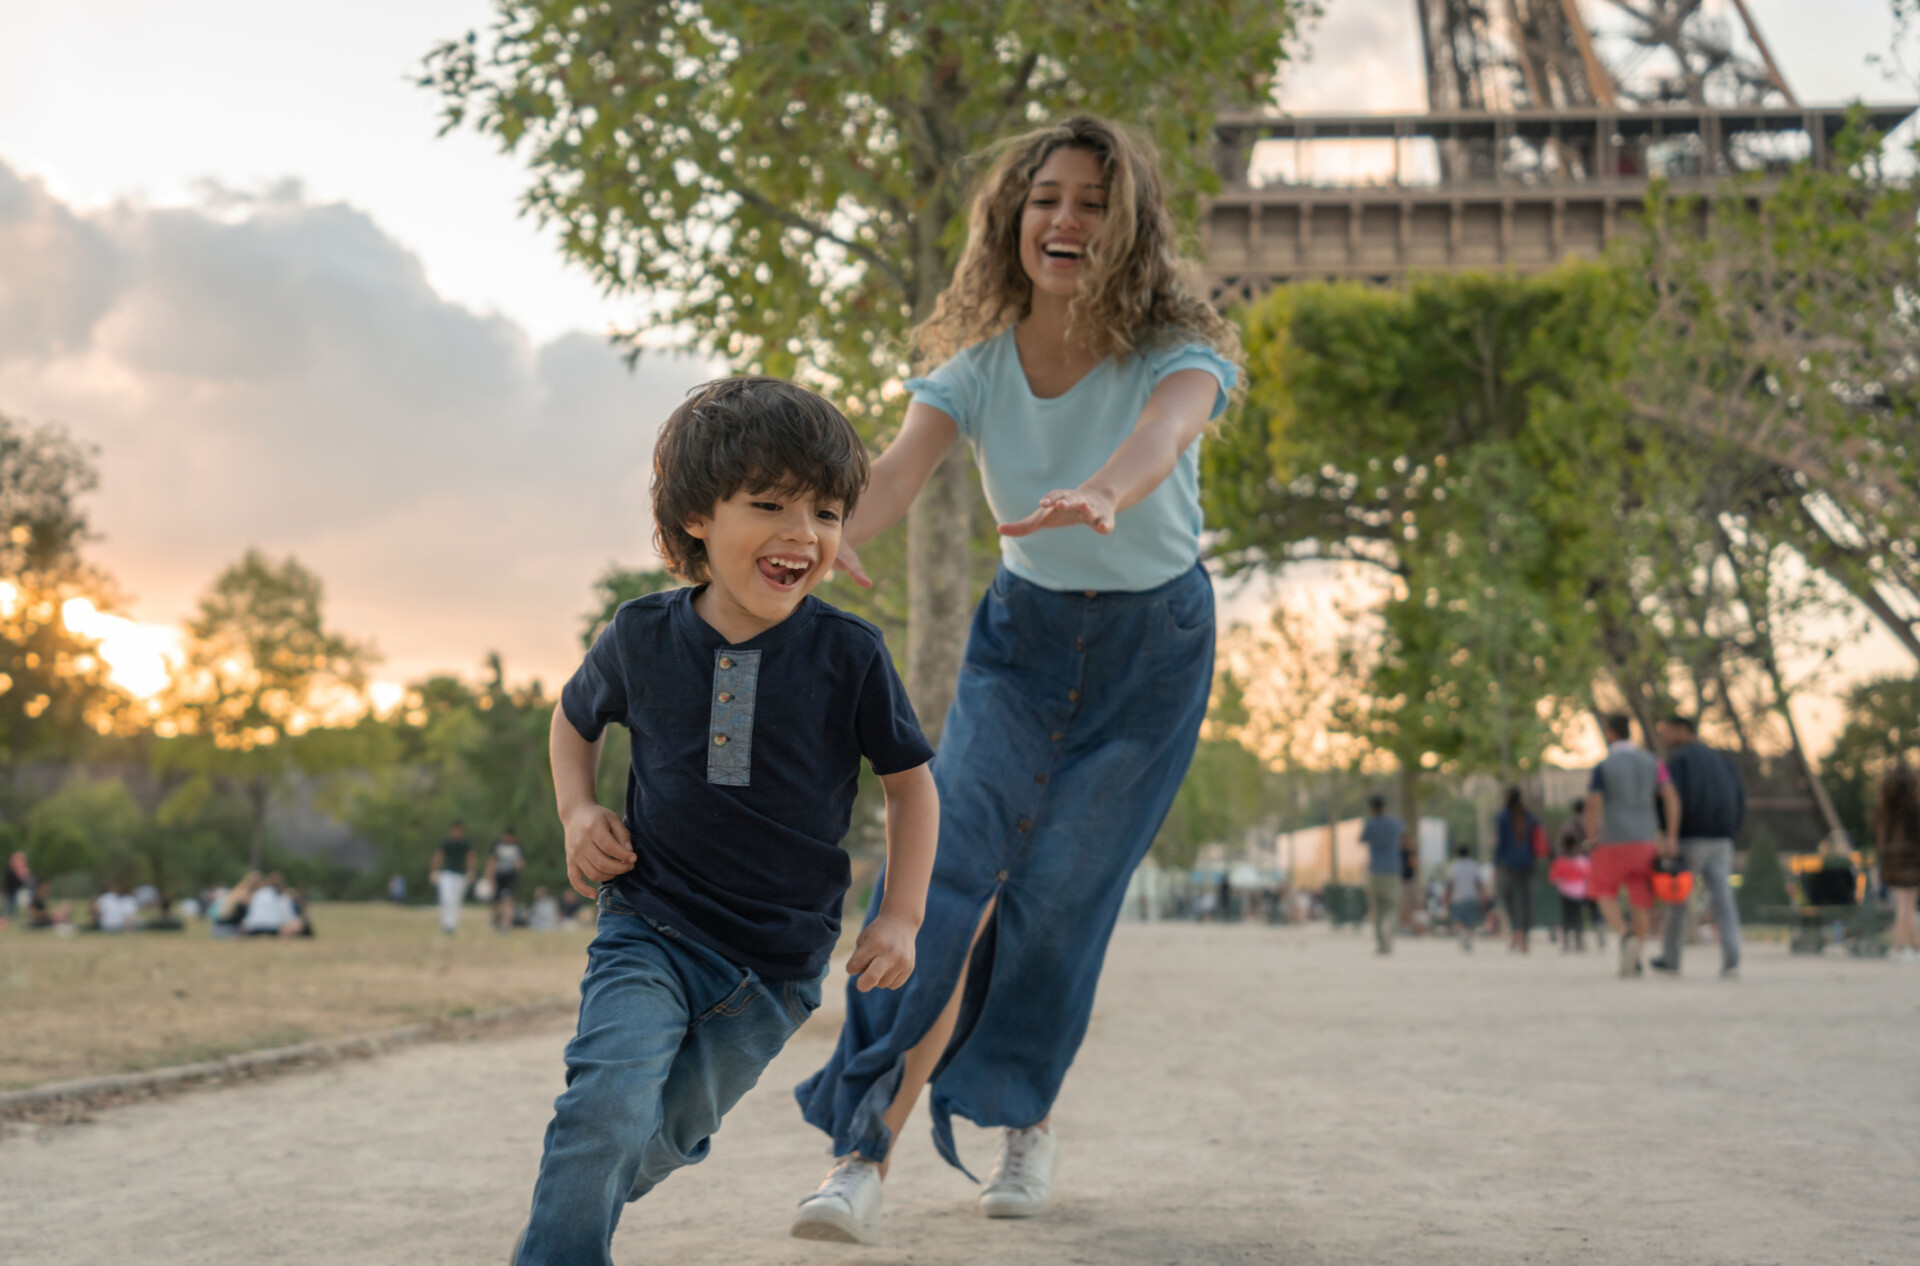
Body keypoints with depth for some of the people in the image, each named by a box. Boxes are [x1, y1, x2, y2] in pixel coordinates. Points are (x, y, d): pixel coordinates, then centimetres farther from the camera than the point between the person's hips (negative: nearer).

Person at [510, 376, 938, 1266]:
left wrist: (902, 917, -5)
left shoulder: (849, 655, -10)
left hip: (777, 965, 1)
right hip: (651, 928, -1)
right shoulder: (643, 637, -6)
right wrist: (578, 813, -1)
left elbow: (909, 782, 2)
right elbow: (574, 717, 15)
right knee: (609, 1104, -25)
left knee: (664, 1137, 15)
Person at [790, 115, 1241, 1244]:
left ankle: (1029, 1119, 23)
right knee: (952, 862, -16)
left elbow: (1163, 433, -44)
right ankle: (869, 1149, -19)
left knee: (1059, 893, -3)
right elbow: (904, 463, -29)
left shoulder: (1177, 350, -20)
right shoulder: (977, 363, -12)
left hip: (1153, 645, -2)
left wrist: (1101, 494, -67)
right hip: (1023, 632, 2)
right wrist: (835, 534, -52)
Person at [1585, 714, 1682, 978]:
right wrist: (1671, 838, -4)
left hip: (1613, 842, -3)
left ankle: (1625, 936, -10)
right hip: (1646, 841, 3)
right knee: (1641, 900, 10)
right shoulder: (1651, 762, 5)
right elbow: (1671, 799, -4)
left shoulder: (1603, 766, -6)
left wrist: (1591, 838, 0)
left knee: (1606, 894, 15)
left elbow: (1593, 806, -14)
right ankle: (1634, 961, 3)